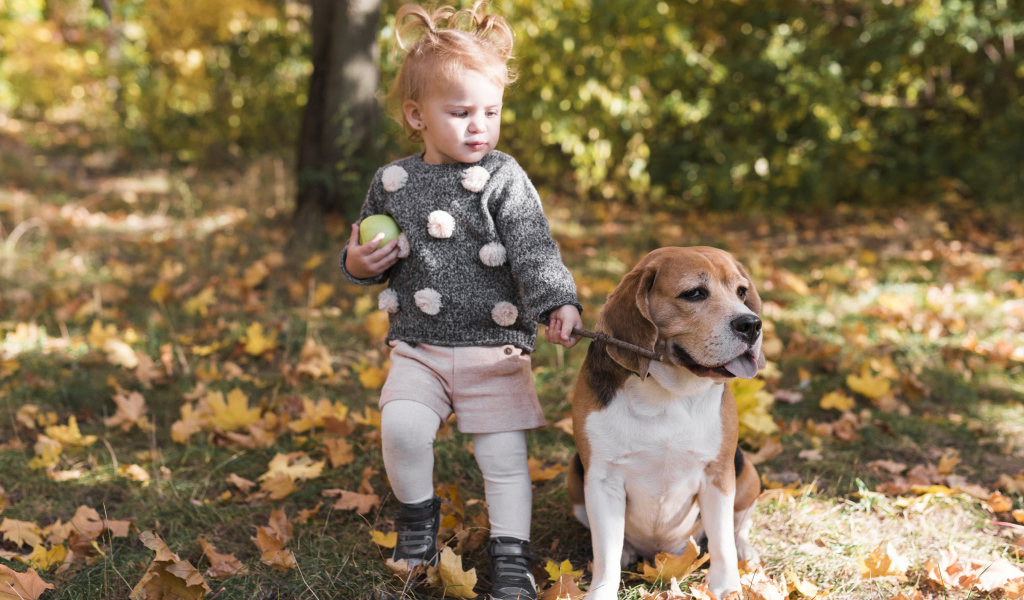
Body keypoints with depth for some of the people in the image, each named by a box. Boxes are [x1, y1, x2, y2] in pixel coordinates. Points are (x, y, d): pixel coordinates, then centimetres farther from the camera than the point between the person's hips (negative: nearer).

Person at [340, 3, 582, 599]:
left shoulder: (504, 178, -5)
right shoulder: (392, 182, 5)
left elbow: (536, 250, -13)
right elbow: (372, 260, 18)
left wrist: (559, 305, -29)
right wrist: (358, 263, -5)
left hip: (496, 348, -2)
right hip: (418, 347, 2)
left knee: (504, 456, 1)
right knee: (401, 427, -19)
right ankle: (418, 509, 10)